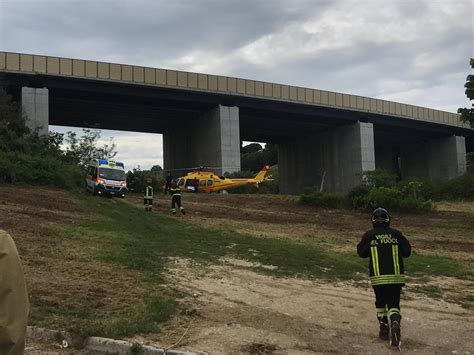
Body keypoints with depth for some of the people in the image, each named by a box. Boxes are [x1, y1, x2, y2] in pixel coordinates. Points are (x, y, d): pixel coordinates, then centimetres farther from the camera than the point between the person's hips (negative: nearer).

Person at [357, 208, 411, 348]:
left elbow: (361, 253, 8)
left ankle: (384, 330, 21)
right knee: (394, 304, 8)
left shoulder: (369, 235, -1)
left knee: (380, 302, 21)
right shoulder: (397, 234, 1)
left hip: (378, 277, 0)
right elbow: (407, 252, 7)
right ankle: (395, 323, -20)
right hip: (396, 277, 0)